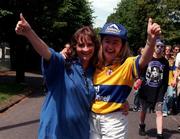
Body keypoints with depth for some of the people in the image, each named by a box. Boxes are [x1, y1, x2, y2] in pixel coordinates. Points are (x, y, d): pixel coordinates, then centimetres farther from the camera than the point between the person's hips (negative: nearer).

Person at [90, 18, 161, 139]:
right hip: (92, 117, 5)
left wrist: (151, 39, -54)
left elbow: (143, 60, -36)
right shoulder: (96, 64, 1)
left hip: (114, 120, -5)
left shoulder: (127, 65, -14)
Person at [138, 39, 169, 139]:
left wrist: (164, 91, 1)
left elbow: (166, 79, 5)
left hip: (159, 91, 0)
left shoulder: (165, 62, 1)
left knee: (159, 112, -6)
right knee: (144, 110, 16)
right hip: (146, 90, 0)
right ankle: (142, 126, 41)